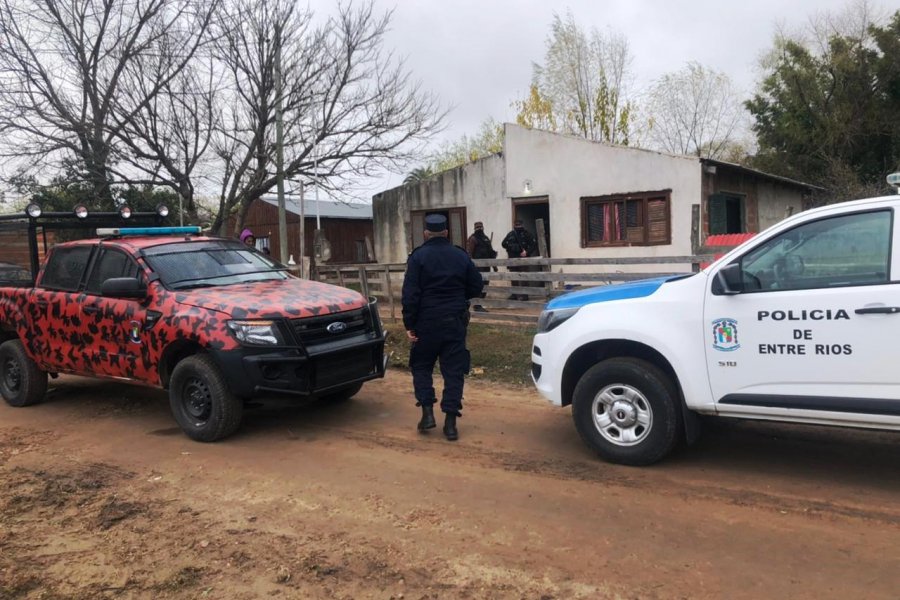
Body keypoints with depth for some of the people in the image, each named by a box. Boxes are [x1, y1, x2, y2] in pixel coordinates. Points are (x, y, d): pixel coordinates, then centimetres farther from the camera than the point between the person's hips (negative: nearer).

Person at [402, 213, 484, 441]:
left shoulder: (418, 256, -5)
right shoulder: (461, 256, 5)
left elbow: (410, 294, -11)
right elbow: (476, 287, 9)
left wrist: (409, 324, -7)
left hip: (427, 321, -2)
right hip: (455, 320, 2)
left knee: (421, 365, 15)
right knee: (453, 370, 5)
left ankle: (427, 412, 5)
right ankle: (450, 422, 3)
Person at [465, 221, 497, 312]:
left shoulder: (486, 238, 18)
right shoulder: (473, 239, -6)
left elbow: (490, 251, 22)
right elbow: (469, 253, -14)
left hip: (486, 265, 8)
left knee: (485, 284, 10)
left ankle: (479, 305, 19)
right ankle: (477, 306, -4)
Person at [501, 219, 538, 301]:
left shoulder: (526, 234, 2)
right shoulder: (510, 234, 11)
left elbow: (533, 244, -3)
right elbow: (504, 244, 3)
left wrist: (527, 252, -15)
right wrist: (512, 247, -12)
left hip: (523, 258, -4)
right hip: (513, 258, 4)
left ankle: (524, 294, -6)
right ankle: (515, 294, 18)